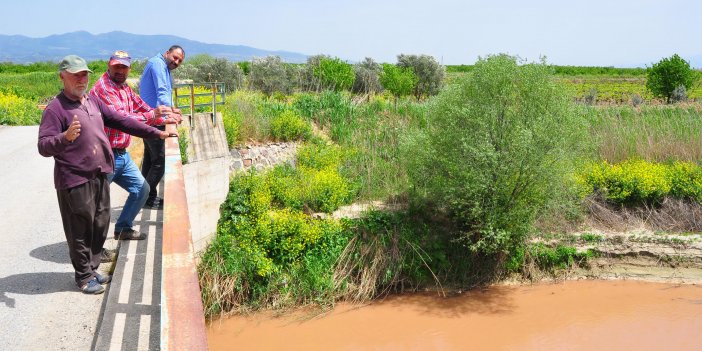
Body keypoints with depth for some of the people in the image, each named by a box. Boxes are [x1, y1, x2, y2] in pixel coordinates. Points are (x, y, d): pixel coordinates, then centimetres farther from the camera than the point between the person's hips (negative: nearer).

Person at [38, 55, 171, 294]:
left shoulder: (93, 102, 10)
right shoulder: (56, 108, -13)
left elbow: (121, 122, 15)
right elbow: (44, 147, -19)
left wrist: (156, 133, 13)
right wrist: (65, 137, -40)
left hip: (99, 176, 7)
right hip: (75, 181, -7)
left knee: (100, 227, 16)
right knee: (81, 231, 4)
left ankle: (92, 268, 33)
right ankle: (84, 276, 20)